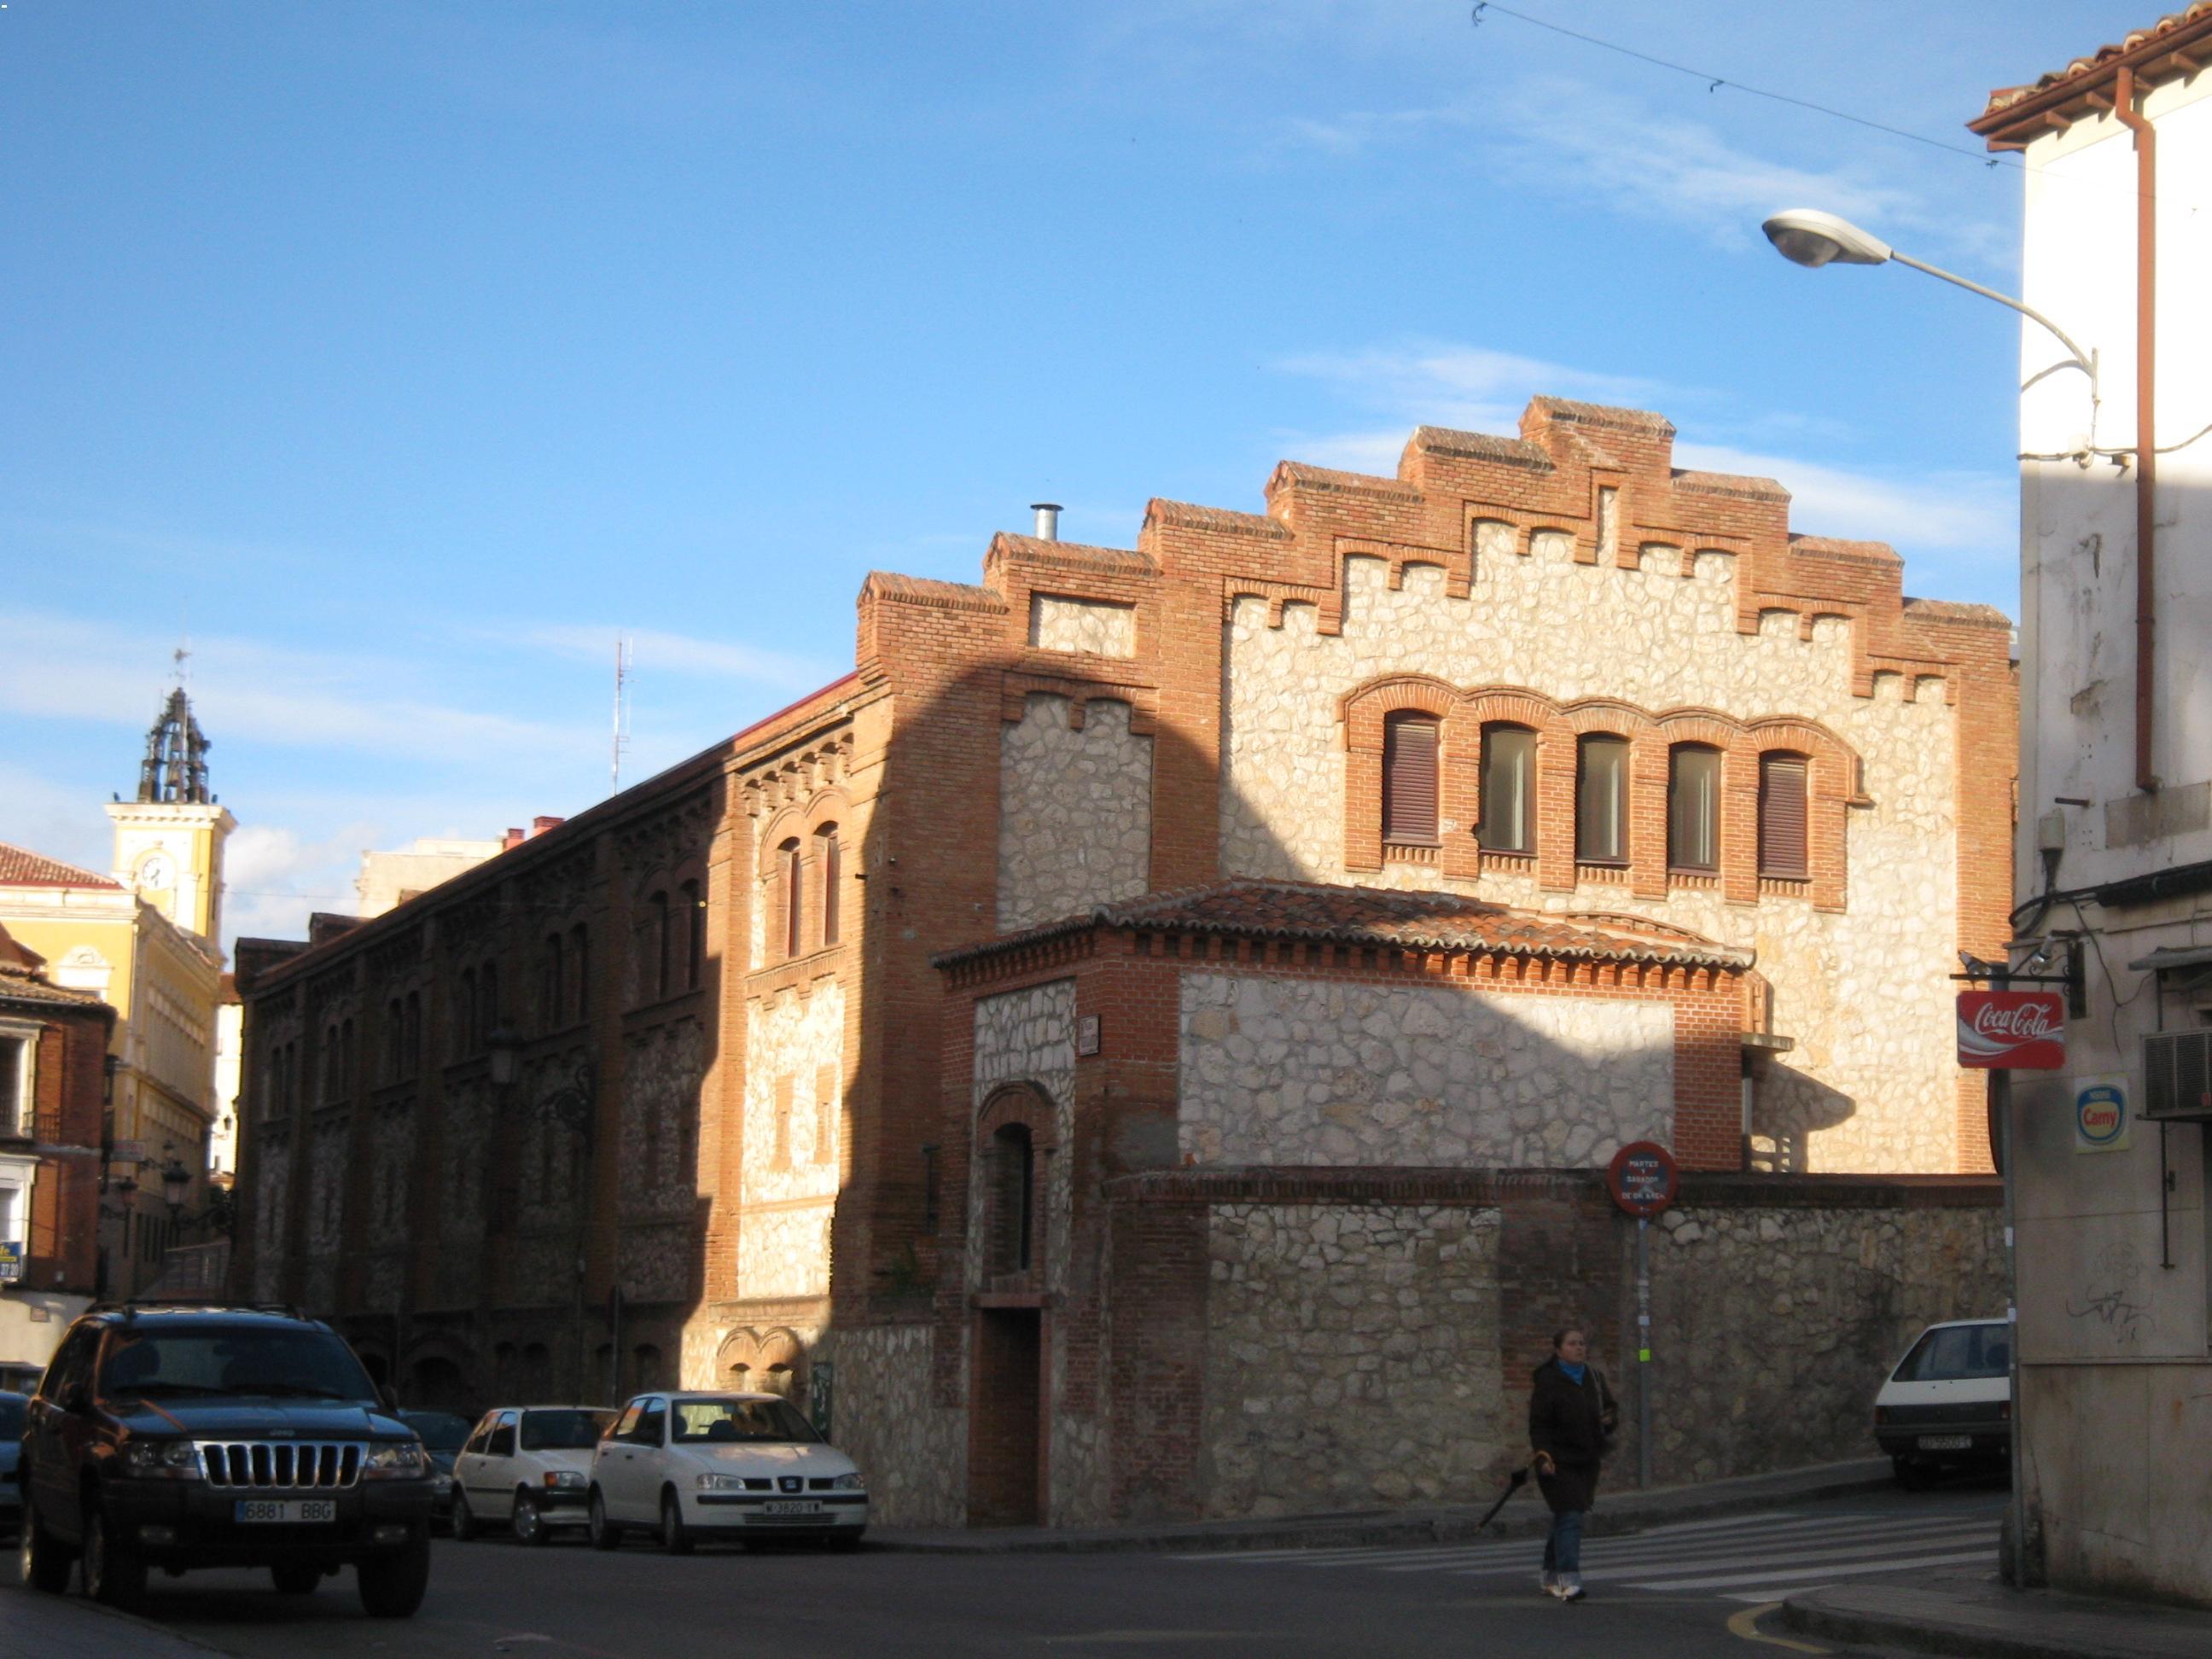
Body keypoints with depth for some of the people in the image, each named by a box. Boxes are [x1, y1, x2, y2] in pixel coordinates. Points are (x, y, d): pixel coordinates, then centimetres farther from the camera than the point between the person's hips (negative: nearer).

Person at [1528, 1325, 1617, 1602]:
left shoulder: (1593, 1377, 11)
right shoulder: (1548, 1381, -8)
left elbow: (1610, 1406, 21)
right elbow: (1538, 1423, -11)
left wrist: (1610, 1418, -2)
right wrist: (1542, 1456, -21)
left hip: (1586, 1462, 6)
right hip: (1558, 1462, -6)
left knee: (1566, 1517, 13)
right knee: (1569, 1517, -15)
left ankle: (1551, 1577, 26)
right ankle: (1568, 1580, -20)